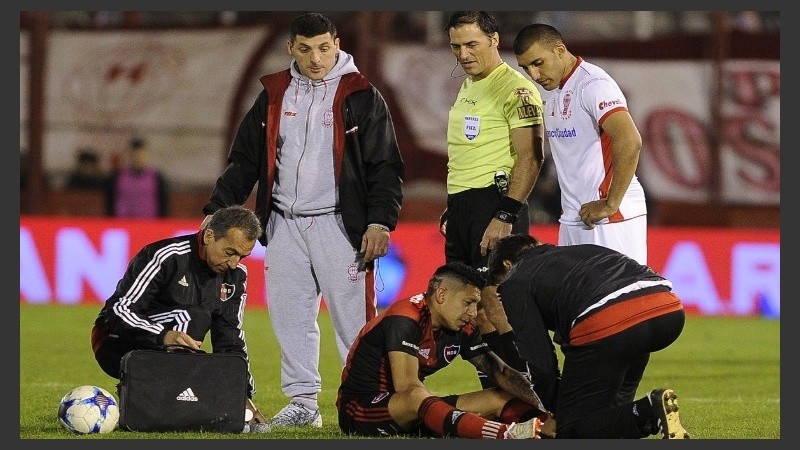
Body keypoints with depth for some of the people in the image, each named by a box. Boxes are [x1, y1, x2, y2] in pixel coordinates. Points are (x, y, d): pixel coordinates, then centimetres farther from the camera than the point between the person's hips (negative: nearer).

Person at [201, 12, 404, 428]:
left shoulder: (361, 97, 0)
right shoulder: (273, 96, 12)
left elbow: (386, 167, -2)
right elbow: (244, 160, 15)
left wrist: (379, 221, -12)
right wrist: (217, 211, 7)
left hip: (338, 223, -4)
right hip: (285, 223, 5)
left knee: (353, 315, -8)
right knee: (289, 316, 4)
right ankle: (302, 401, 10)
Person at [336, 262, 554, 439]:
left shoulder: (462, 330, 4)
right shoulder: (404, 319, -21)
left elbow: (501, 372, 3)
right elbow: (407, 386, -29)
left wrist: (541, 410, -12)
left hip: (414, 413, 9)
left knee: (502, 399, -2)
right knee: (416, 401, -41)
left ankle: (548, 428, -31)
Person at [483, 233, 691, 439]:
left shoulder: (514, 283, 21)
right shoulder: (582, 250, 41)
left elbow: (540, 365, 13)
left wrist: (559, 413, 28)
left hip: (607, 324, -7)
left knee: (571, 432, 7)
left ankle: (649, 413, -13)